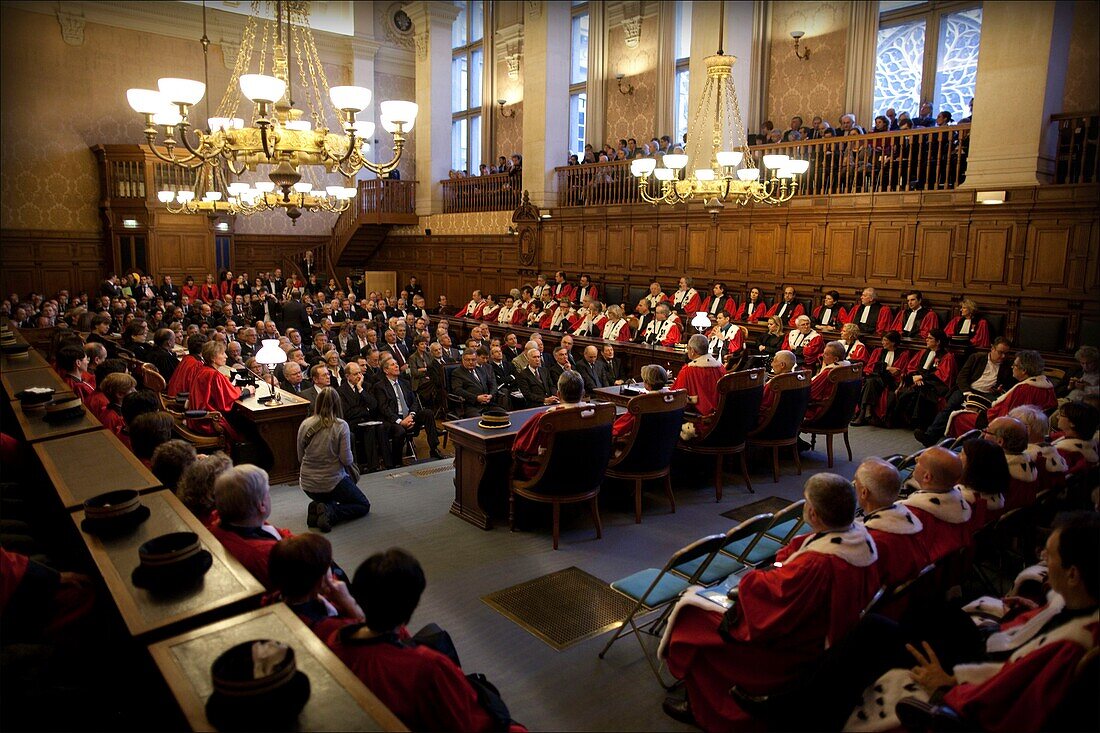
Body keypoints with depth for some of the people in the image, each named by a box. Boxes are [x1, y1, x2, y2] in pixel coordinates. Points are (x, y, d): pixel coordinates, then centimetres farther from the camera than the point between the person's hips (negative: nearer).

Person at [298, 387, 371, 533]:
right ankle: (330, 513, -11)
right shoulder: (341, 426, -16)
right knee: (364, 505, 15)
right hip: (332, 483, -5)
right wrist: (351, 458, 6)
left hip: (307, 485, 5)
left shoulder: (305, 424, -5)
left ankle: (318, 507, 1)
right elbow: (347, 459, -17)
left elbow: (300, 458, 5)